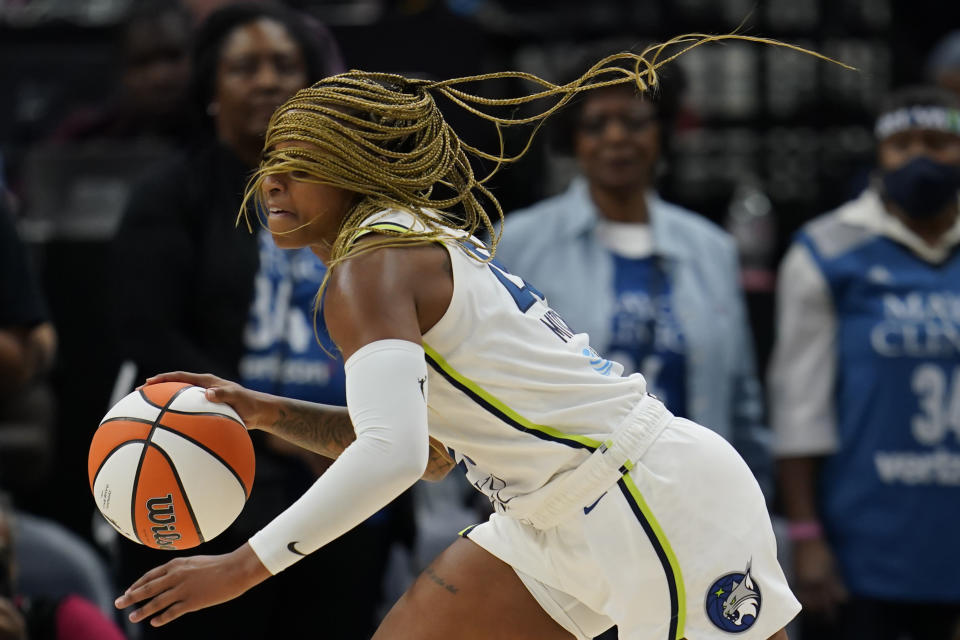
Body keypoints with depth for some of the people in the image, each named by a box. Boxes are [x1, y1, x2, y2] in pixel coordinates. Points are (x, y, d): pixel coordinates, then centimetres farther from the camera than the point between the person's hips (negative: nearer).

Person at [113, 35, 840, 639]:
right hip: (566, 524, 10)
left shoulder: (371, 266, -15)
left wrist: (242, 566, -26)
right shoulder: (425, 247, 13)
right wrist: (268, 413, 13)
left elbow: (392, 457, -29)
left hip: (663, 495, -10)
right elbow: (424, 448, 22)